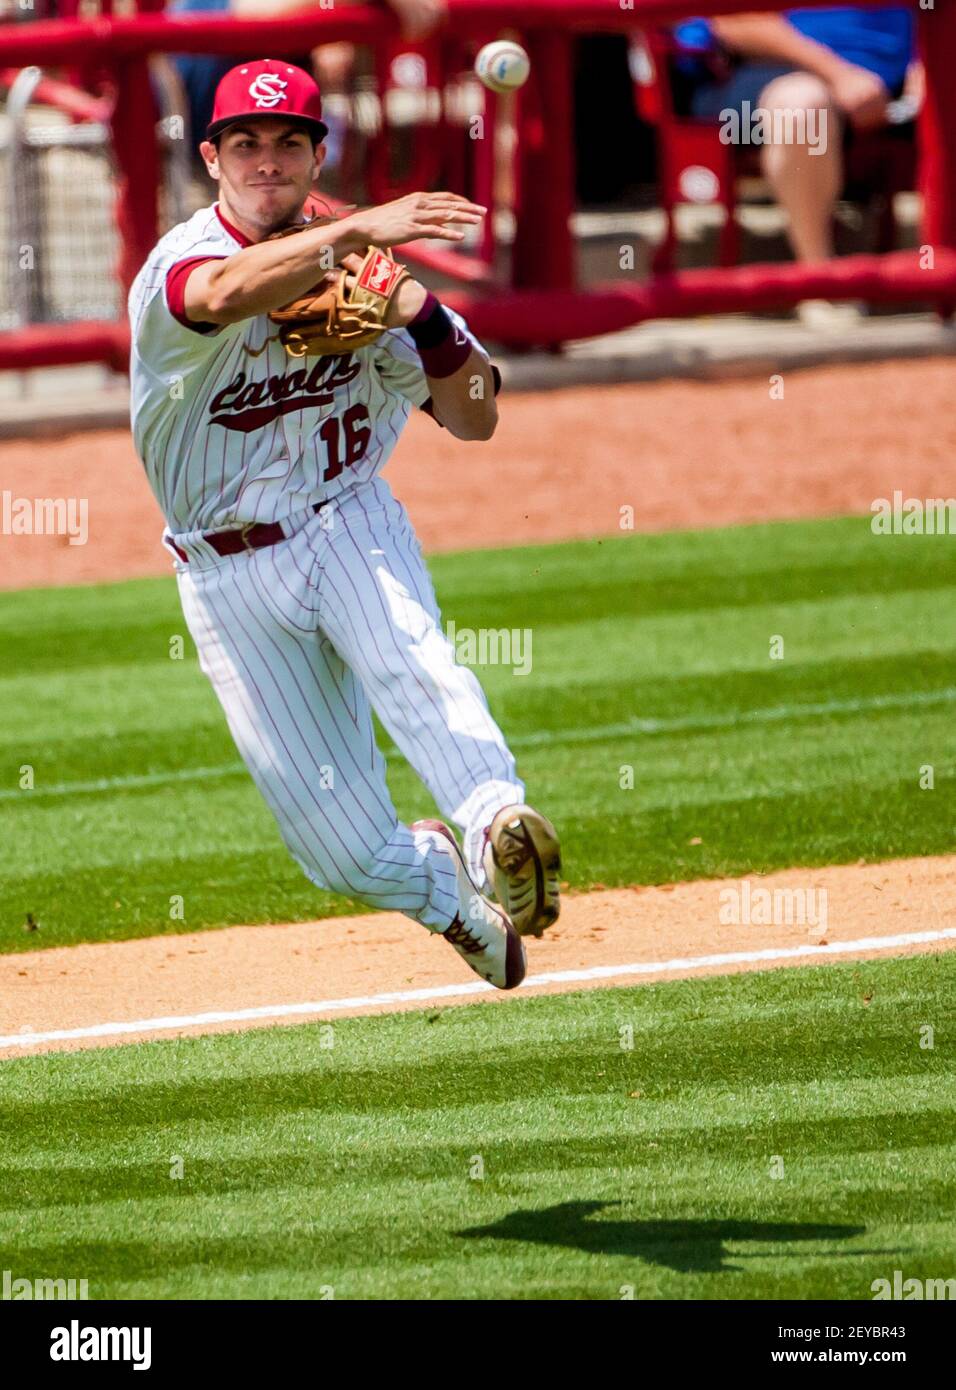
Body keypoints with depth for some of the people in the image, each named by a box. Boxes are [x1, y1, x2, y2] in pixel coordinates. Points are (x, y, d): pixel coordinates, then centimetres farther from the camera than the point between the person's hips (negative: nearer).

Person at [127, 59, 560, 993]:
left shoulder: (364, 270, 4)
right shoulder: (178, 263, -11)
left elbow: (474, 419, 4)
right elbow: (226, 295, -38)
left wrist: (422, 315, -15)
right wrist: (356, 232, -51)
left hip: (350, 525, 2)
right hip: (232, 579, -2)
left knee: (408, 656, -34)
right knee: (342, 849, -2)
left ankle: (495, 820, -54)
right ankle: (441, 882, 30)